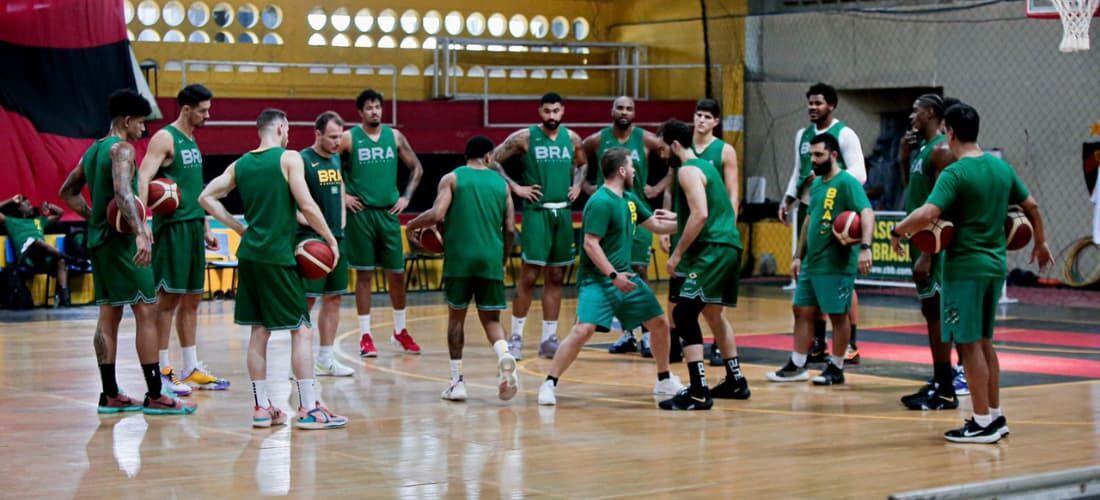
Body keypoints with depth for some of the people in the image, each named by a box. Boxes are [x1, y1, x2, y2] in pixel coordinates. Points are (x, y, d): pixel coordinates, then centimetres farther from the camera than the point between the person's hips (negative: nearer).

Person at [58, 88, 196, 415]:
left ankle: (110, 395, 12)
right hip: (122, 240, -10)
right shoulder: (122, 149, -13)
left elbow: (67, 192, 24)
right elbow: (123, 192, -30)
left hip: (99, 239, 10)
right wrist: (140, 232, -38)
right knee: (146, 313, -7)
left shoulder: (92, 151, 15)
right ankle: (154, 397, -7)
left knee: (108, 315, 10)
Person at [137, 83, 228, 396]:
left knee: (191, 300, 10)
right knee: (168, 299, -5)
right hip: (172, 226, -9)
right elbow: (144, 177, -22)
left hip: (194, 226, 9)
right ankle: (162, 372, 0)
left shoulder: (192, 141, 16)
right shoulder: (165, 139, -10)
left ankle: (192, 370, 15)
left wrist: (206, 228, 21)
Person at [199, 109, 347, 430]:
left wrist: (240, 228, 14)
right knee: (301, 330, -1)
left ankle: (261, 407, 13)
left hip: (249, 255, 6)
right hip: (278, 255, -6)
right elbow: (306, 205, -12)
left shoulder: (240, 165, 11)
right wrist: (331, 239, -1)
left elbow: (207, 197, 10)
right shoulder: (289, 158, -5)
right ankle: (309, 409, -3)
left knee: (259, 330, 11)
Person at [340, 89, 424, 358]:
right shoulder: (349, 138, -4)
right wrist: (341, 195, -7)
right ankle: (365, 336, 6)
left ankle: (400, 331, 23)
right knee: (364, 274, 0)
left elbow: (416, 168, 15)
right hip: (361, 213, -3)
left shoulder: (394, 136, 7)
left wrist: (406, 197, 6)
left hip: (389, 212, 3)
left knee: (397, 273, 8)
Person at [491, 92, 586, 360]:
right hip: (536, 211, -5)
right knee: (529, 275, -7)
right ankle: (516, 336, 2)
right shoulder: (524, 137, -6)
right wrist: (515, 187, -9)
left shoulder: (572, 138, 8)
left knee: (556, 277, 7)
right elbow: (494, 160, -4)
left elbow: (581, 164, 26)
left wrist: (577, 185, 9)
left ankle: (549, 338, 12)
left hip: (563, 212, 5)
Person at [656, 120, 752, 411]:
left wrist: (677, 254, -17)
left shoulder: (688, 170, -9)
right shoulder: (705, 165, 21)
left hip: (711, 250, -10)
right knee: (712, 313, 25)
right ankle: (736, 382, 34)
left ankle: (699, 393, -21)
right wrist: (672, 220, 39)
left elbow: (700, 214, -21)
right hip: (729, 246, 10)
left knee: (683, 315, -14)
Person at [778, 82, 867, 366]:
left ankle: (851, 344, -3)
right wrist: (788, 200, 9)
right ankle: (818, 341, 16)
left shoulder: (844, 134, -7)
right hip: (807, 209, 7)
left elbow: (859, 174, -13)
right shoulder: (802, 135, 13)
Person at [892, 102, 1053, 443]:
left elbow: (928, 214, -27)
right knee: (983, 341, 17)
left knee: (969, 343, -2)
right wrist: (1040, 243, 31)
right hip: (996, 264, 8)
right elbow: (1031, 205, 17)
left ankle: (982, 422, 1)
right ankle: (996, 416, 21)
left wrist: (898, 231, -11)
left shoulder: (954, 174, -15)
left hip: (965, 267, -8)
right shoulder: (1002, 167, 9)